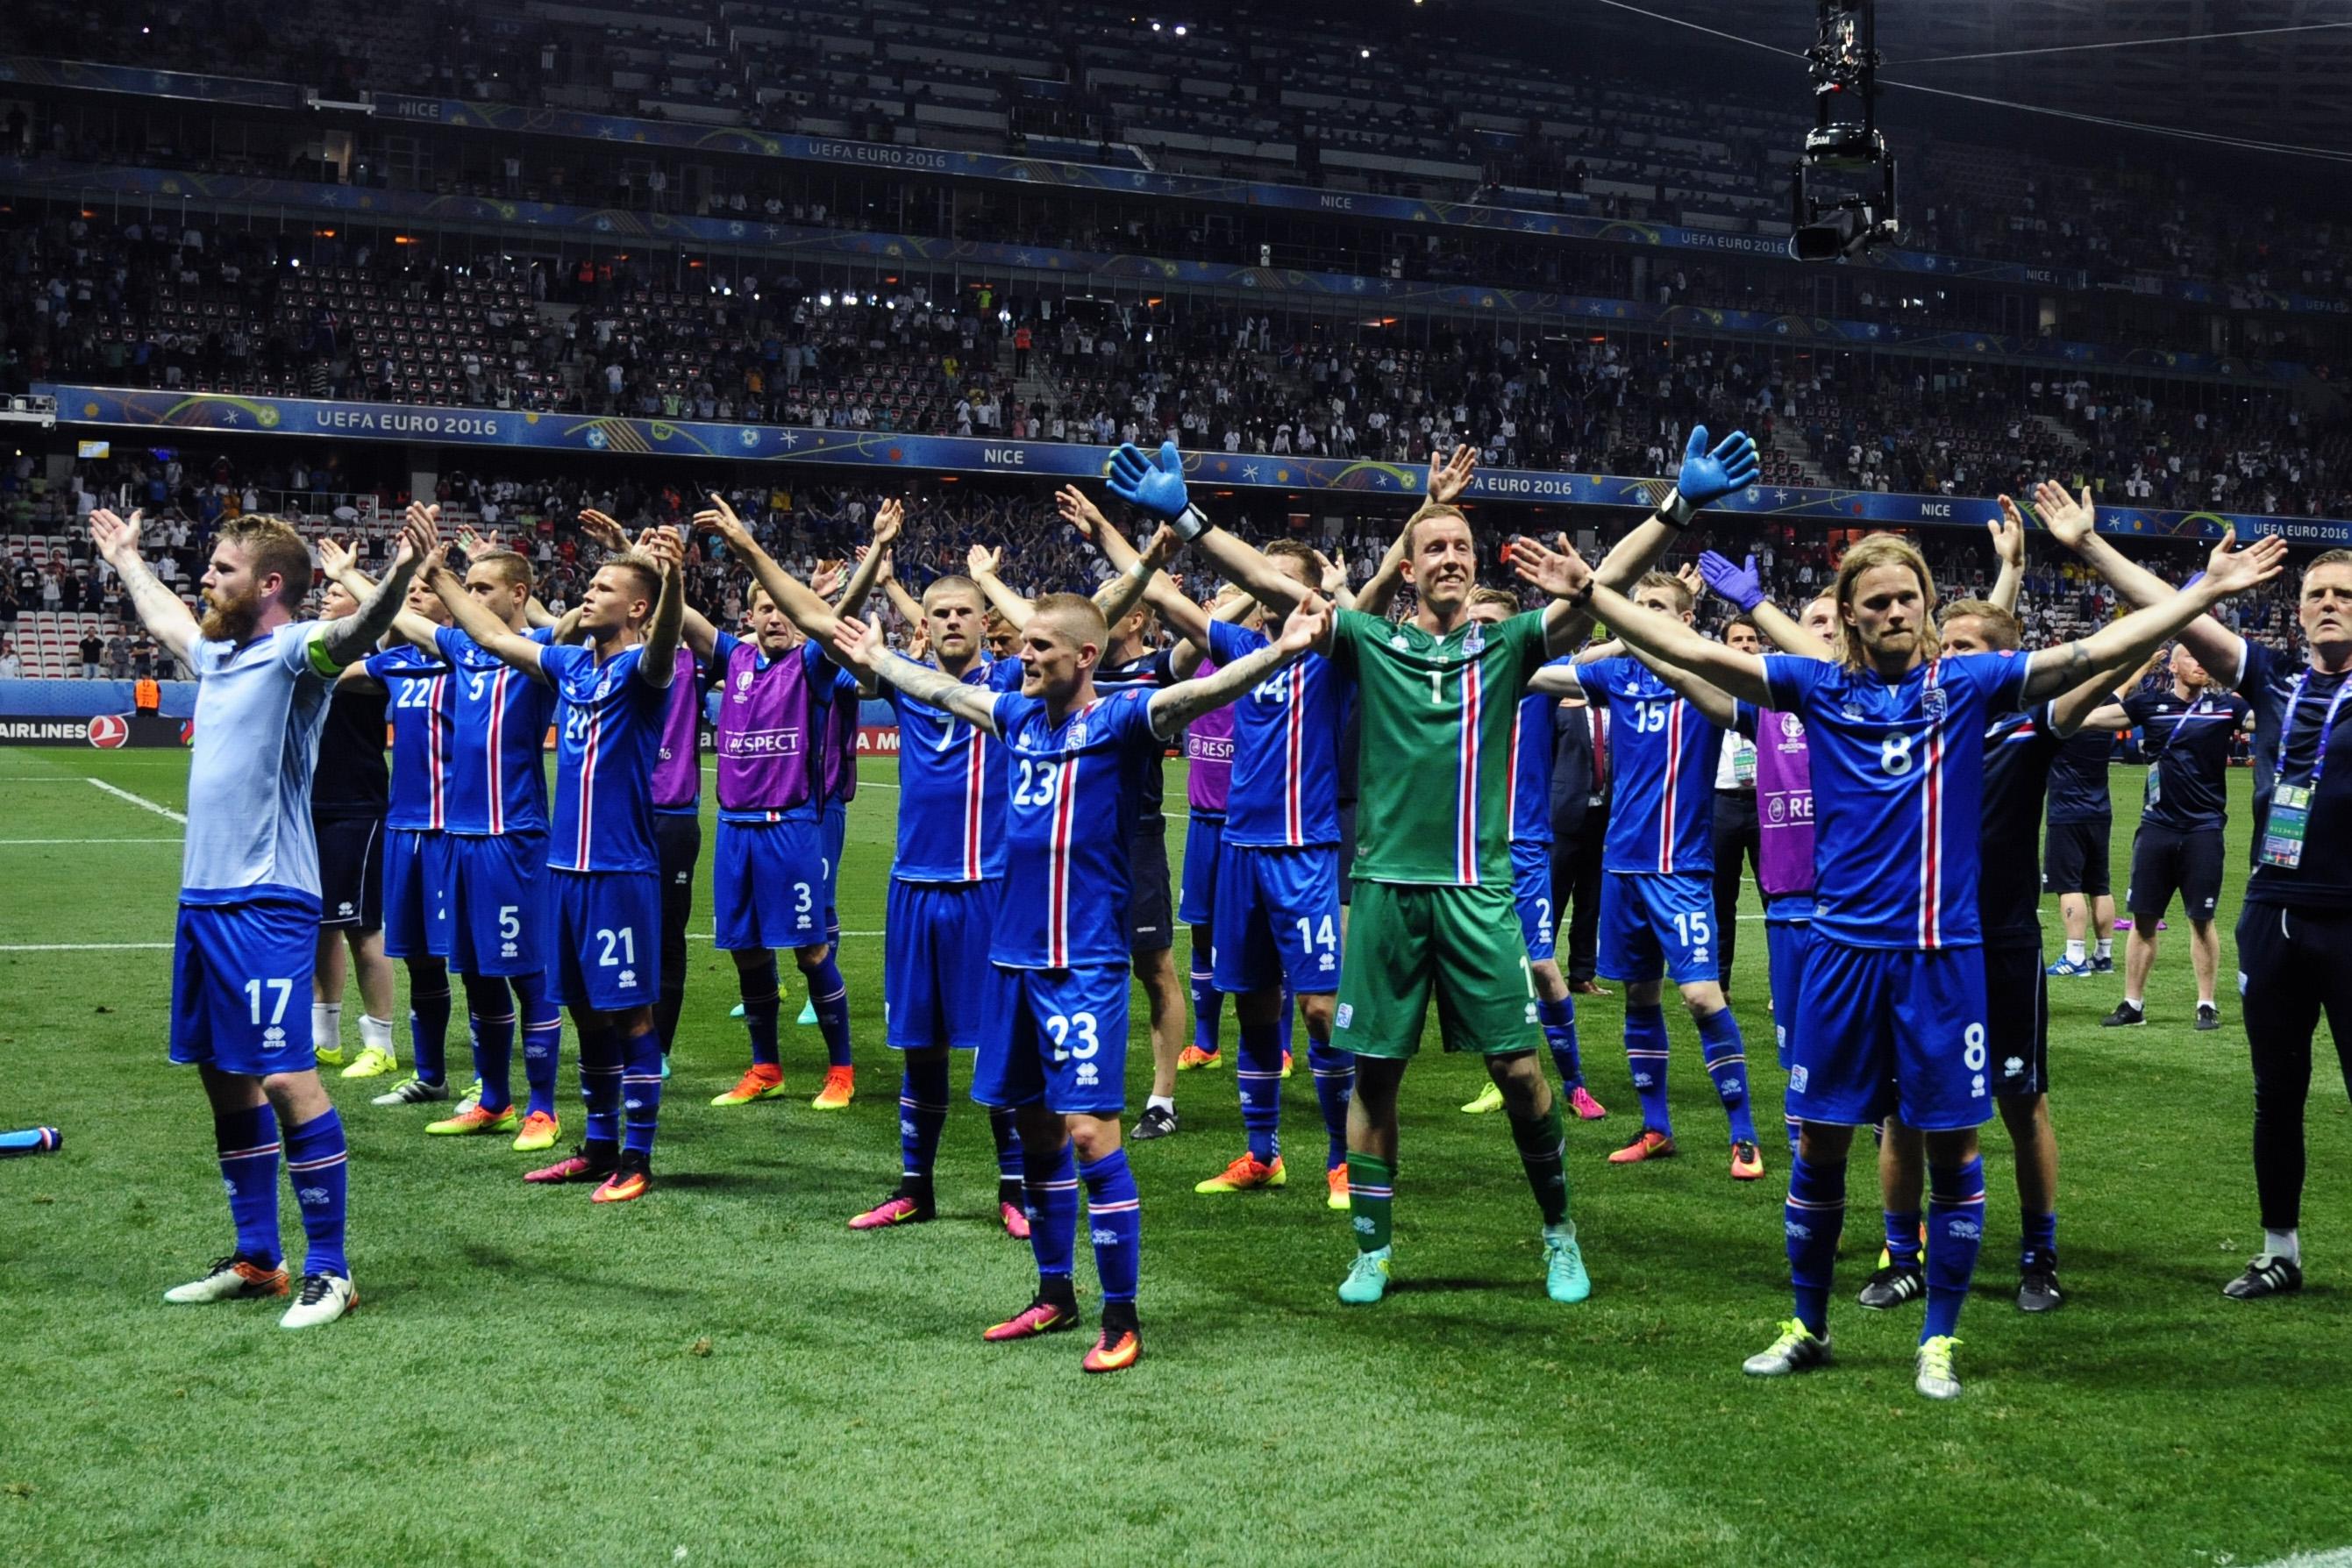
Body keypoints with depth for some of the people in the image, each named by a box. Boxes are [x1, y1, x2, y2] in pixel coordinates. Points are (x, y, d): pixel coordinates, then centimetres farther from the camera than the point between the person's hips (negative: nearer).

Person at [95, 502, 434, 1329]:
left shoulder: (293, 651, -9)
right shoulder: (217, 654, 16)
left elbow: (354, 631, -32)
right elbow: (163, 616, 39)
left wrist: (400, 573, -51)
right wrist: (126, 559, 55)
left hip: (265, 902, -9)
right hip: (202, 897, 9)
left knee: (284, 1079, -10)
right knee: (223, 1077, 13)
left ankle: (329, 1271, 0)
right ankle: (254, 1260, 24)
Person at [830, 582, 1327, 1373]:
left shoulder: (1119, 721, -8)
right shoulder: (1019, 716, 12)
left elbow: (1199, 691, -25)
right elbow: (940, 689, 30)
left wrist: (1280, 651, -40)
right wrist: (875, 658, 44)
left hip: (1084, 964, -7)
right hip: (1014, 956, 7)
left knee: (1089, 1132, -9)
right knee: (1036, 1129, 14)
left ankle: (1121, 1321, 0)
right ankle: (1054, 1296, 27)